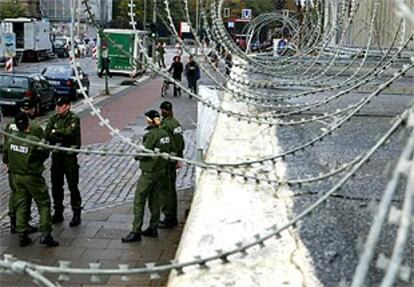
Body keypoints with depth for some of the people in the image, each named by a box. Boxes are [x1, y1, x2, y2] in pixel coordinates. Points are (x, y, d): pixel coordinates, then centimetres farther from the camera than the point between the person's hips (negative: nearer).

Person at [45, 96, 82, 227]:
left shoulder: (74, 119, -7)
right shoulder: (53, 118, 8)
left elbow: (70, 132, -24)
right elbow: (47, 135, -3)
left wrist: (56, 132, -10)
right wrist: (62, 136, -16)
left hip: (69, 156, -5)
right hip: (56, 155, 5)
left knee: (73, 186, -2)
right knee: (56, 185, 11)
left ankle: (76, 214, 6)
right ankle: (58, 213, 23)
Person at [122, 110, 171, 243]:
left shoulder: (151, 135, -19)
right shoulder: (164, 134, 5)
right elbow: (166, 152, 9)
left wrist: (137, 156, 3)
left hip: (149, 172, -8)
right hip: (161, 171, 8)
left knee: (139, 201, -3)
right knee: (155, 200, 16)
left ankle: (136, 232, -3)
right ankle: (153, 229, 22)